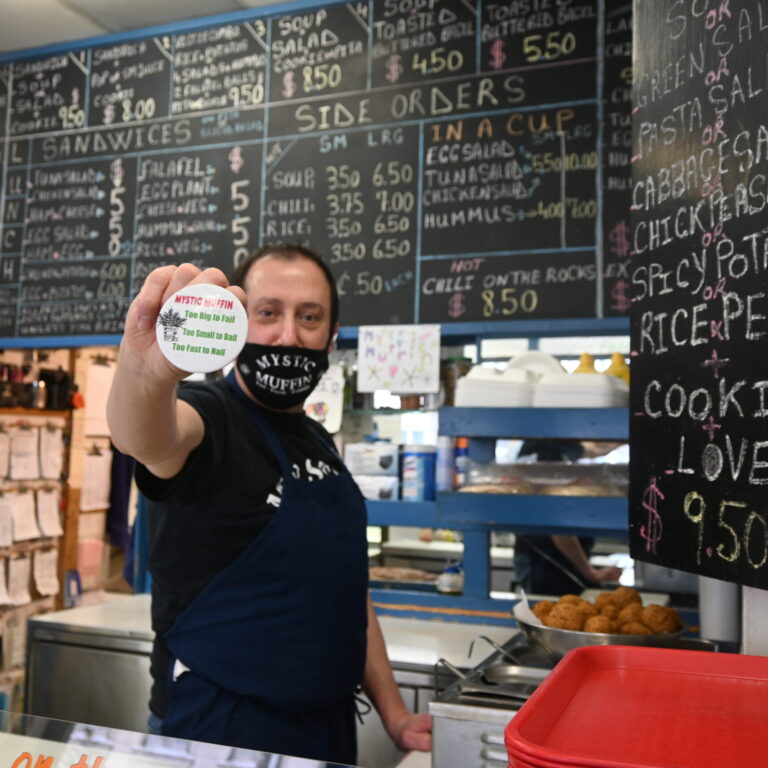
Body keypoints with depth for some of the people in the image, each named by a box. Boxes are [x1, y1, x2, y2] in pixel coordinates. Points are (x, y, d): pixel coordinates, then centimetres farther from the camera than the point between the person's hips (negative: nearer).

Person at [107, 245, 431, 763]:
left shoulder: (320, 443, 6)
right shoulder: (210, 415, -15)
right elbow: (147, 437, -40)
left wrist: (393, 712, 9)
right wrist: (146, 369, -62)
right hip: (217, 727, -6)